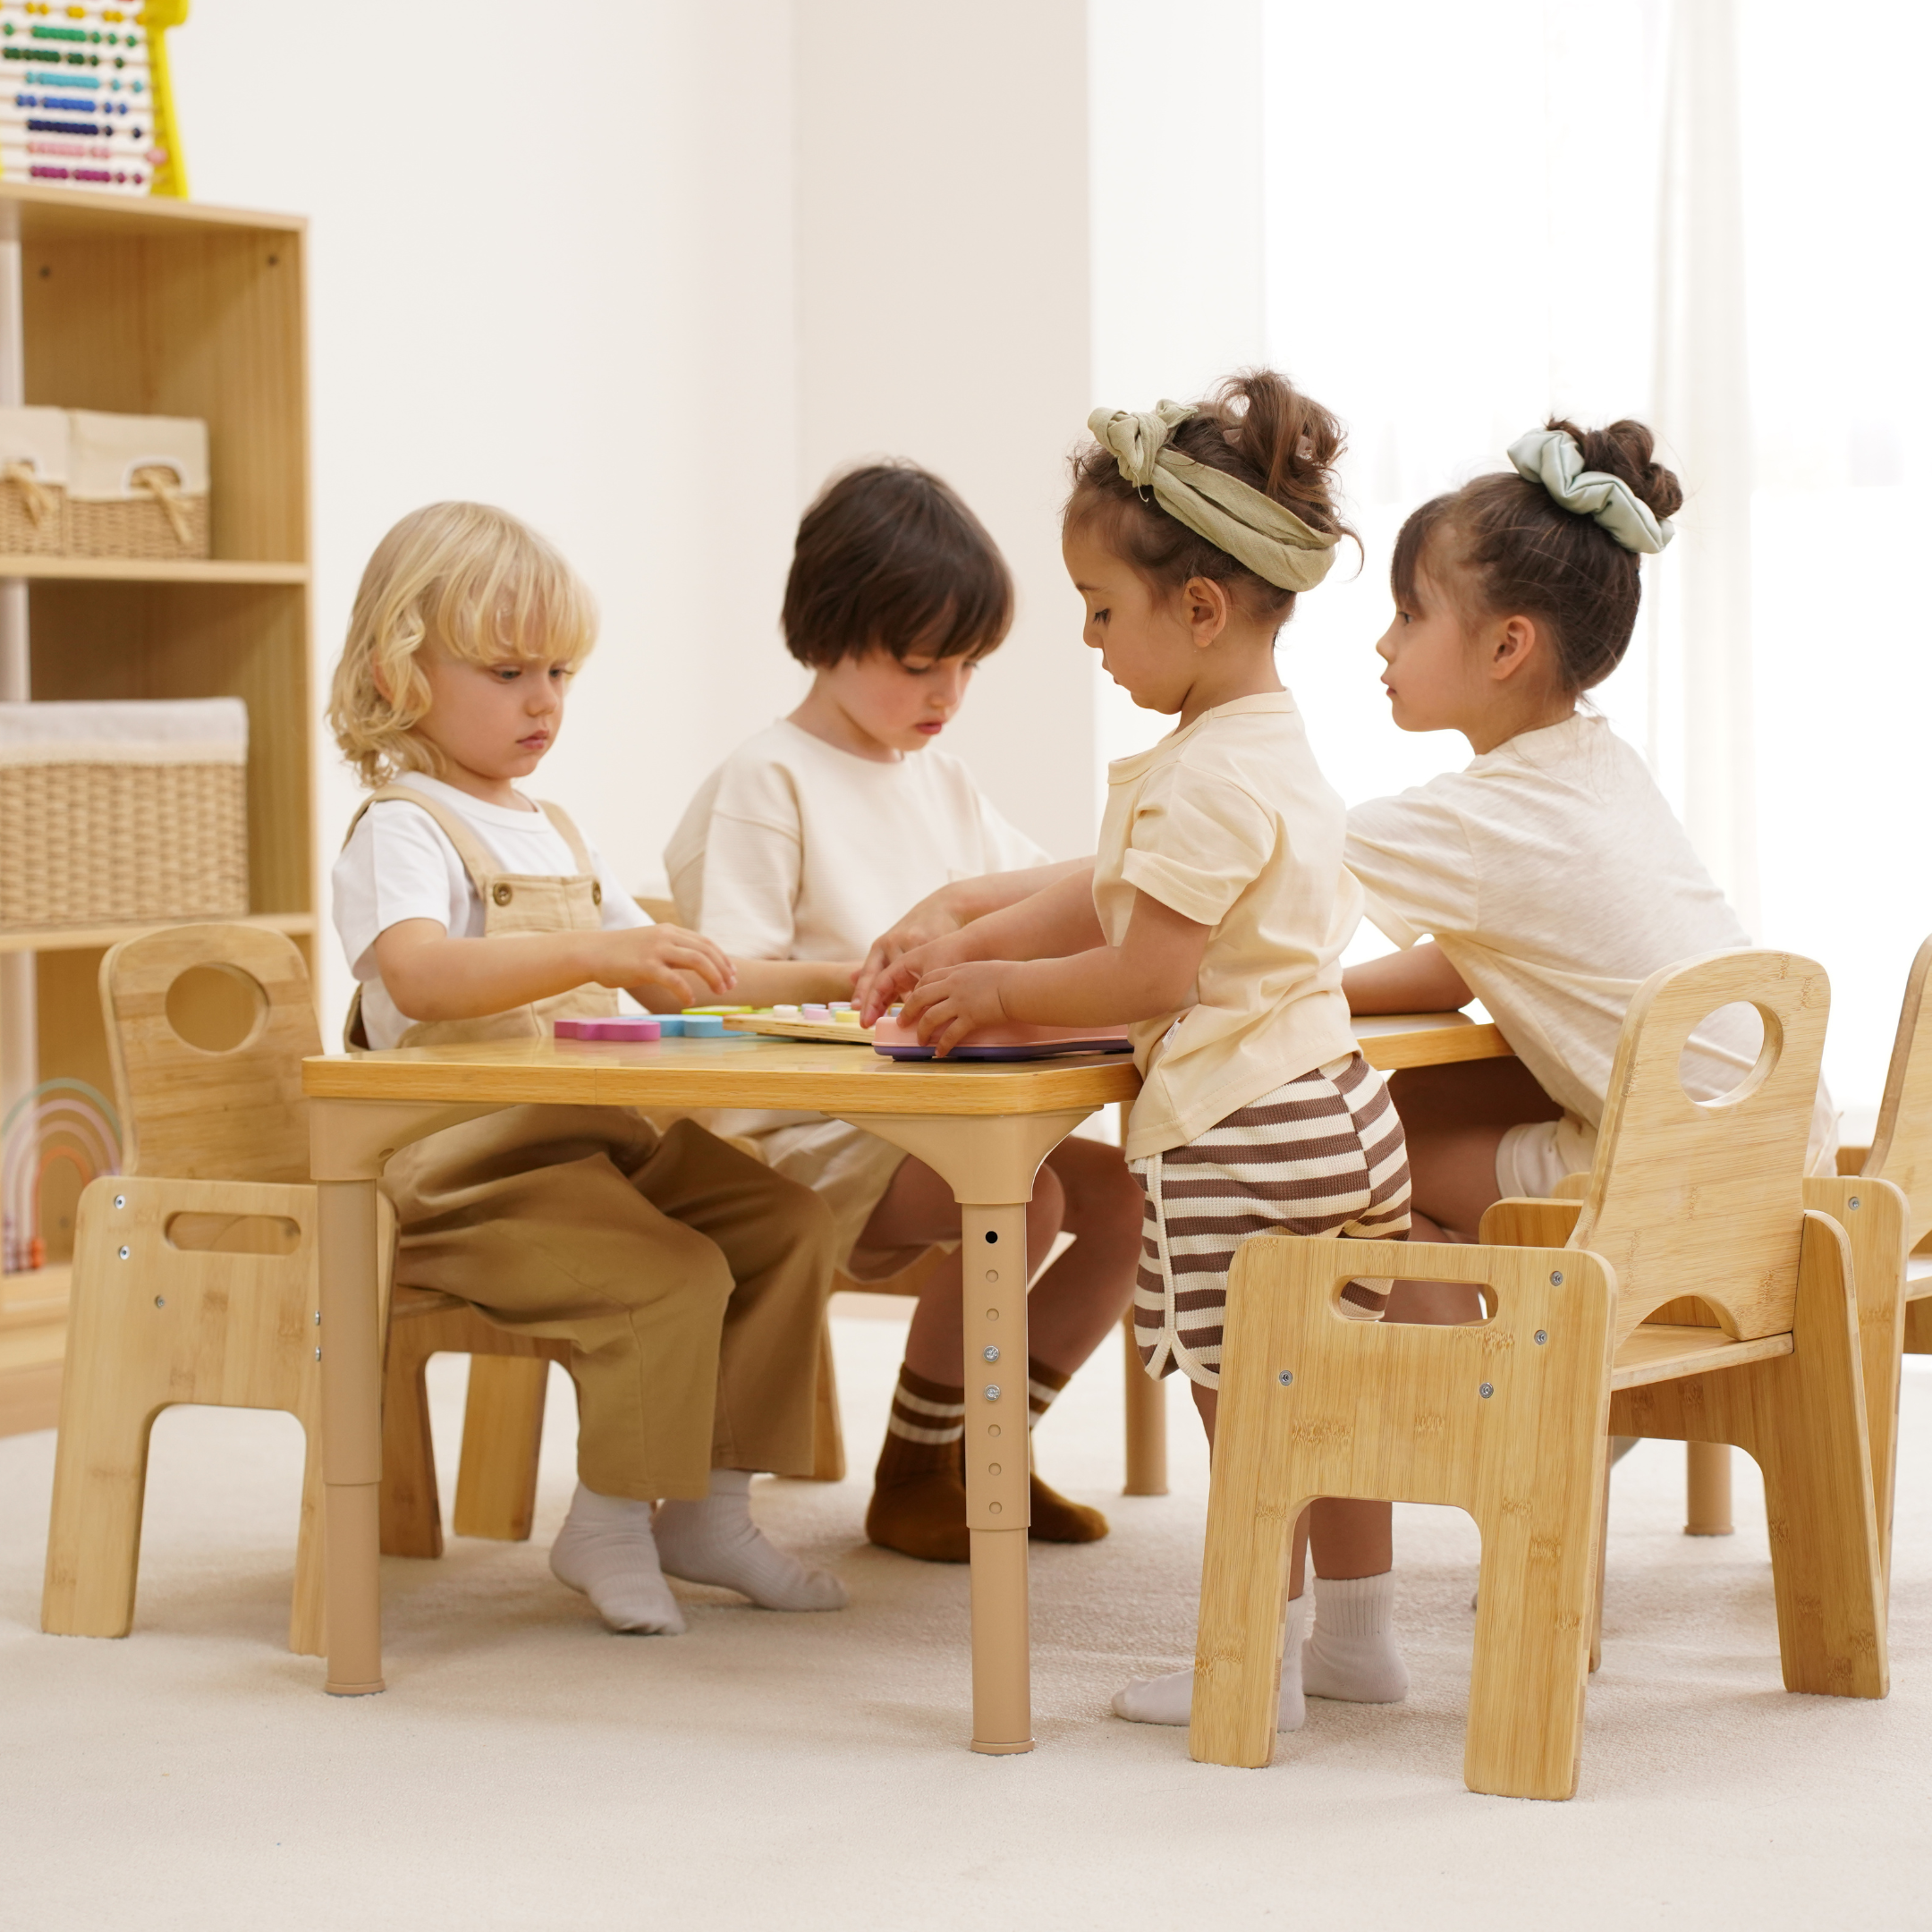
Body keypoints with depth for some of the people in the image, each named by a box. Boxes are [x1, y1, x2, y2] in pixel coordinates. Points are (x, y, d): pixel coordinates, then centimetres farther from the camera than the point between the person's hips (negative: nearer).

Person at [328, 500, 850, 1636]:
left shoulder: (553, 832, 22)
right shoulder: (402, 829, -8)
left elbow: (665, 975, 28)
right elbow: (421, 973, -30)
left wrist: (817, 981, 13)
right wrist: (595, 955, -42)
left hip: (605, 1138, 9)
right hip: (473, 1166, -9)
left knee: (788, 1222, -4)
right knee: (670, 1275, -27)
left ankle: (710, 1509, 3)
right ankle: (610, 1529, -9)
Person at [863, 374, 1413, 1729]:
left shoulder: (1210, 780, -21)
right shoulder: (1274, 746, 12)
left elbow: (1147, 976, -22)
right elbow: (1101, 901, 18)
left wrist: (999, 989, -8)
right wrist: (954, 953, 15)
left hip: (1239, 1132, -10)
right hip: (1333, 1099, 10)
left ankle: (1258, 1659, 9)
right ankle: (1359, 1629, 27)